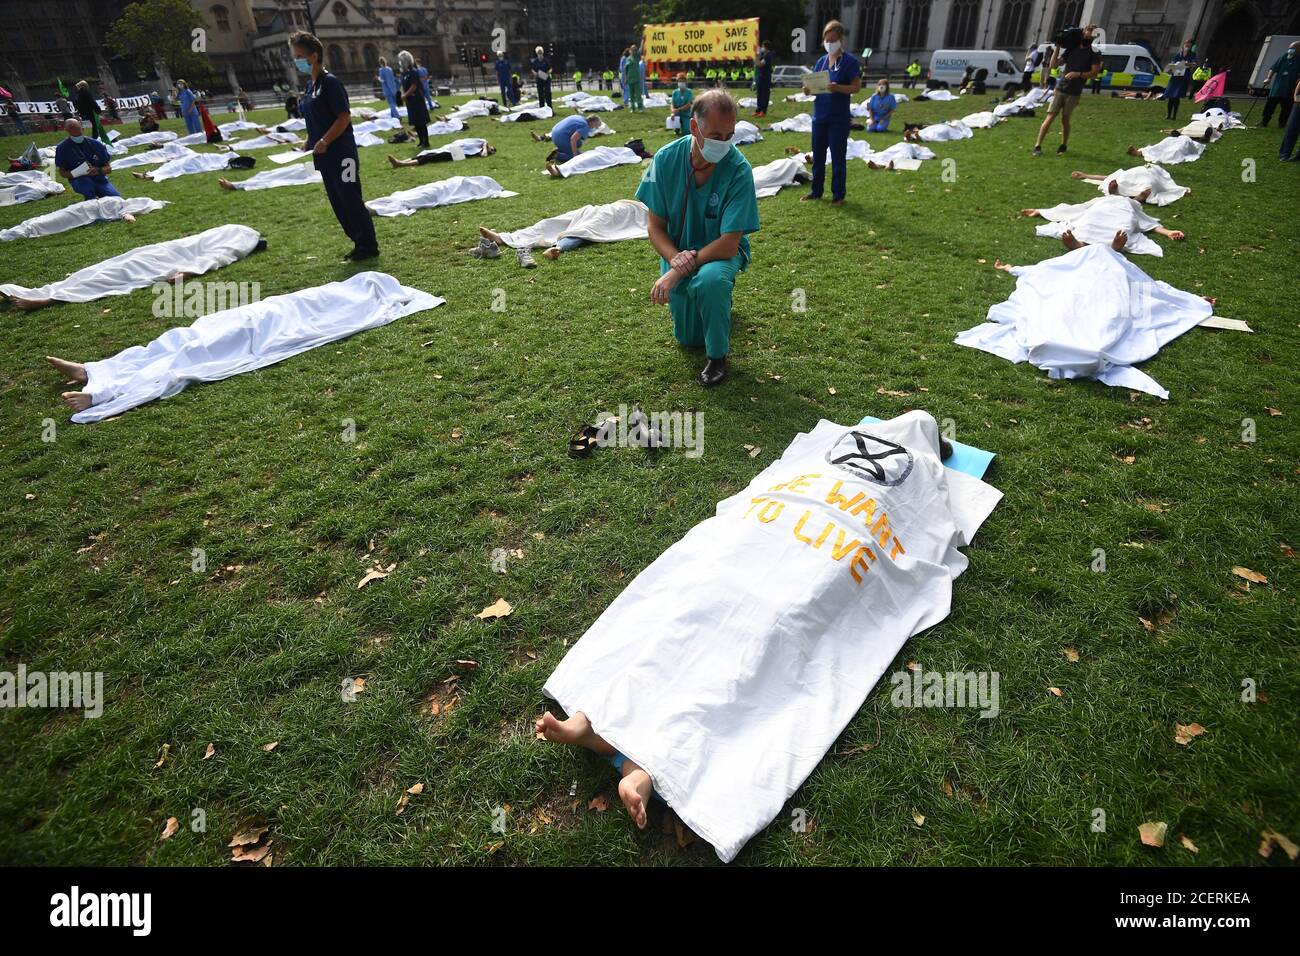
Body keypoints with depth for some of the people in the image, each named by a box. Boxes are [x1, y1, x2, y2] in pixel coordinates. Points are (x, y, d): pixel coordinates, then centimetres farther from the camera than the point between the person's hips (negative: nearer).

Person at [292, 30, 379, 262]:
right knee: (338, 204, 10)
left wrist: (324, 142, -19)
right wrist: (308, 145, 11)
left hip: (341, 154, -9)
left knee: (352, 201, -5)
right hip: (324, 156, 9)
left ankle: (369, 246, 4)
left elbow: (344, 117, -17)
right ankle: (359, 243, 19)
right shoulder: (311, 86, 15)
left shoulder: (330, 82, -11)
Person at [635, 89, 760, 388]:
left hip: (721, 251, -3)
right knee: (688, 338, 11)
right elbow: (655, 225, -9)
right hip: (679, 252, 3)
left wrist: (675, 273, -32)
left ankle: (717, 355, -13)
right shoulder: (666, 158, -16)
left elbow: (729, 243, -27)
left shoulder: (739, 170, -25)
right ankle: (717, 297, 45)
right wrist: (674, 258, -29)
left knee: (709, 281, -40)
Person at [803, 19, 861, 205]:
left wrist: (838, 88, -27)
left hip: (839, 118, -6)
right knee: (817, 156, 11)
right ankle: (816, 191, 22)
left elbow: (856, 86, -10)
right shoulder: (822, 60, 11)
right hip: (819, 115, 6)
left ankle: (838, 194, 8)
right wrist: (808, 89, -8)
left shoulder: (849, 61, -5)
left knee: (838, 157, 0)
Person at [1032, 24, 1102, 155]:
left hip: (1074, 93, -2)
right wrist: (1058, 48, 3)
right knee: (1050, 117, -9)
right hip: (1060, 89, 2)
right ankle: (1037, 146, -12)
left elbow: (1094, 73, -8)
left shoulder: (1094, 53, 2)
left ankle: (1063, 146, 18)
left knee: (1065, 119, 3)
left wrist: (1078, 74, -22)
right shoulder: (1071, 49, 13)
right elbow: (1054, 65, 10)